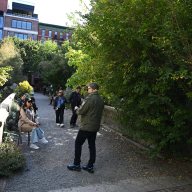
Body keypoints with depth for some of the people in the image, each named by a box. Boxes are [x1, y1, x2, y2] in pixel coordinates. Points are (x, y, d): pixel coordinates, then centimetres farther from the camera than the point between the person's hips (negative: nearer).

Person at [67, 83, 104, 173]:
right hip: (95, 126, 7)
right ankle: (90, 166, 19)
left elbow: (81, 111, -16)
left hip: (86, 126, -7)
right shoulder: (101, 100, 7)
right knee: (92, 145, 12)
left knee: (78, 143, 7)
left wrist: (77, 109, 6)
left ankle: (76, 164, 14)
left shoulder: (89, 98, -18)